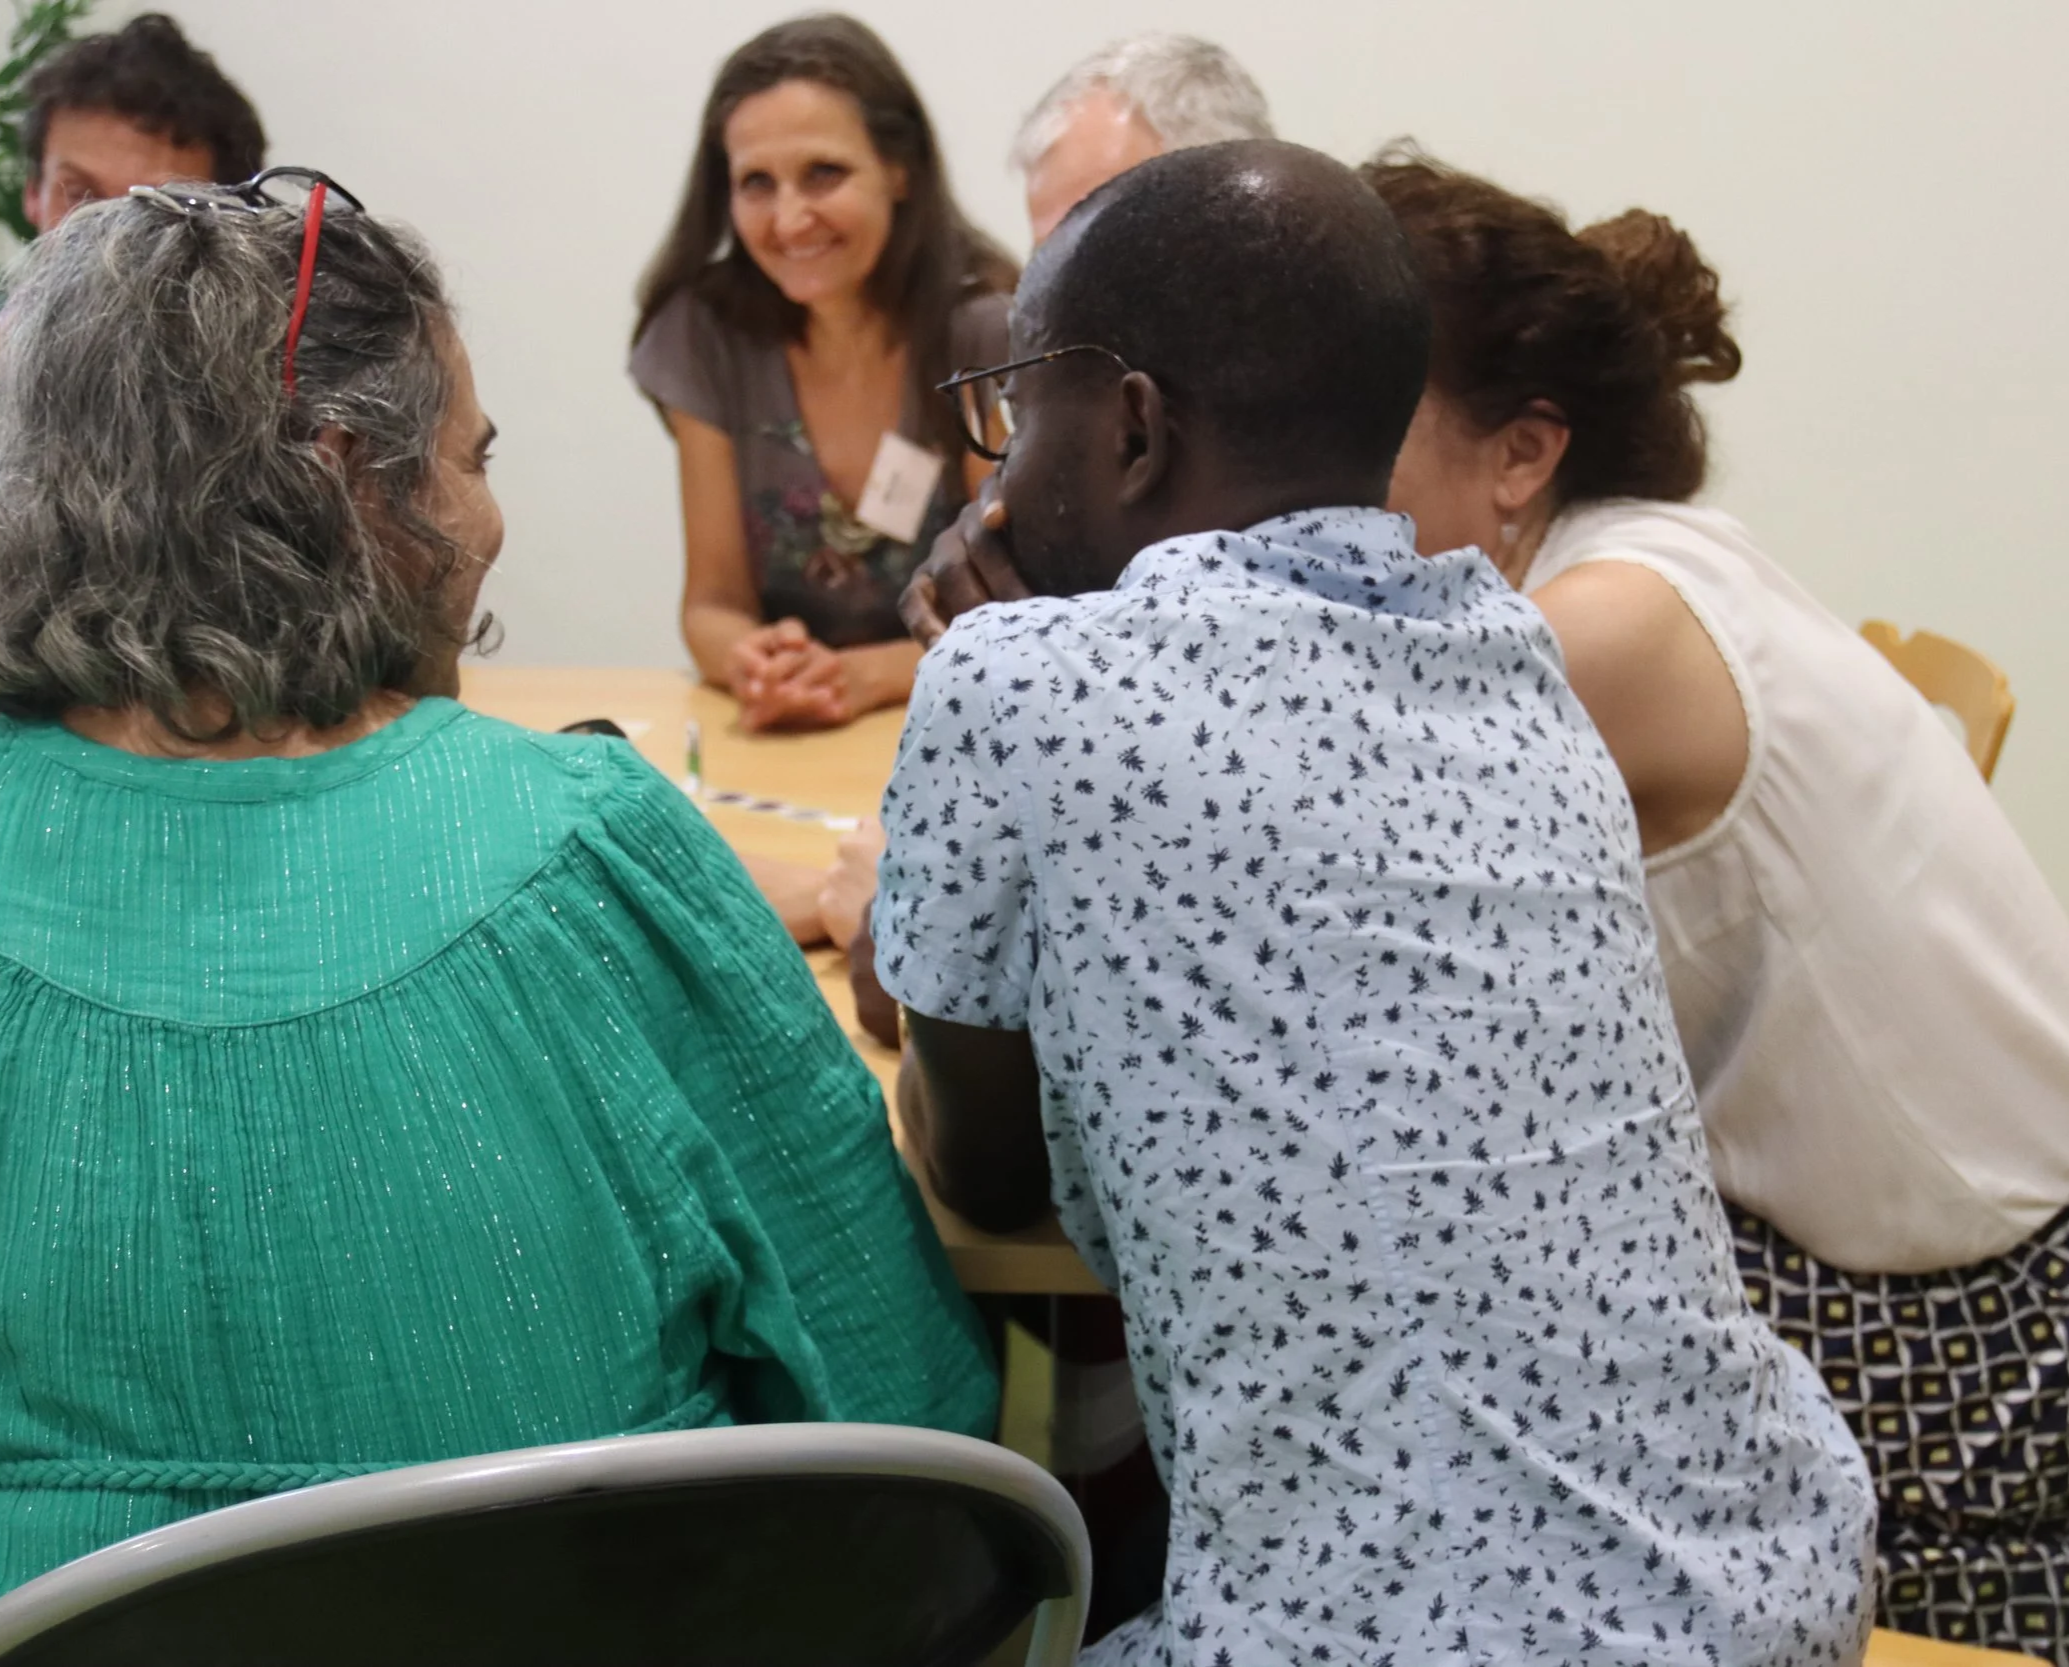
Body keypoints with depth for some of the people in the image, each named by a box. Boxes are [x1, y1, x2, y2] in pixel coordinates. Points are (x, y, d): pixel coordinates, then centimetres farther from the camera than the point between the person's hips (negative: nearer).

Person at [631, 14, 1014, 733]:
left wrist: (864, 676, -26)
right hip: (775, 740, 2)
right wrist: (750, 663, -22)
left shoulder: (988, 337, -10)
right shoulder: (707, 336, -2)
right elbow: (714, 602, 1)